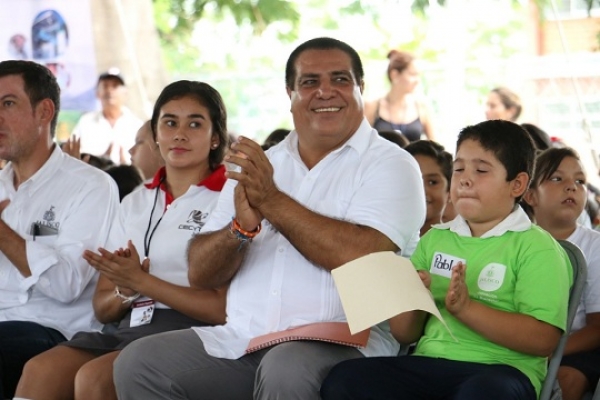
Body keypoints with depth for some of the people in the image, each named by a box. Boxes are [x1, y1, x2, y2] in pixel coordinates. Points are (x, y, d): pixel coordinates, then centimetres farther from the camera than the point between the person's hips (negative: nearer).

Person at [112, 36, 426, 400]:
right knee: (138, 363, -15)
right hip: (240, 341, 5)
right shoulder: (257, 165, 18)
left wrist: (272, 201, -11)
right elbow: (200, 274, 12)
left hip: (341, 342, -5)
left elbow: (362, 258, -17)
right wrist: (241, 228, -9)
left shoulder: (390, 165, 2)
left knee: (285, 370, -37)